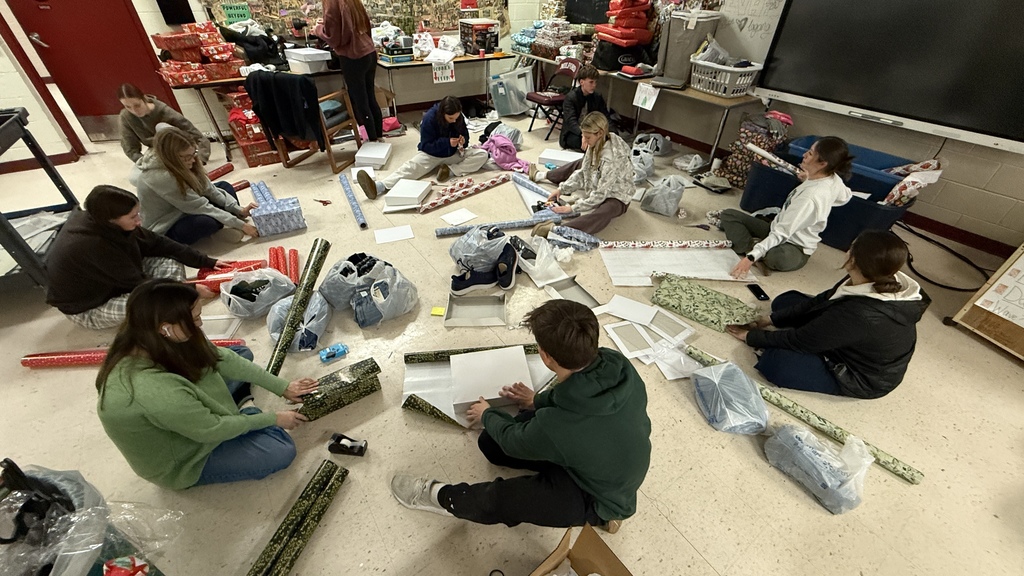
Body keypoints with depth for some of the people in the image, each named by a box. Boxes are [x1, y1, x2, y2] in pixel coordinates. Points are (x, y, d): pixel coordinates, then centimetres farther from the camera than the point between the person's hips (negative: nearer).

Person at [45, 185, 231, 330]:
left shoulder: (103, 223, -13)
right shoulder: (91, 246, -34)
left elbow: (156, 243, -6)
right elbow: (139, 285, -27)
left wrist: (207, 262, -8)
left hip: (112, 285, 8)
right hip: (87, 309, -8)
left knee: (171, 263, -10)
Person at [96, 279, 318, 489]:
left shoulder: (157, 342, -21)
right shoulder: (154, 390, -43)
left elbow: (220, 358, -9)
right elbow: (212, 430, -28)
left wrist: (282, 387, -6)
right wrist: (273, 418, -13)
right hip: (180, 463, -7)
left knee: (242, 353, 6)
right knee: (281, 450, -14)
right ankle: (246, 412, 8)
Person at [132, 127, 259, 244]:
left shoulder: (174, 163, -10)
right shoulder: (160, 178, -32)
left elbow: (207, 188, -8)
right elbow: (200, 206, -30)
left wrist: (239, 211, -17)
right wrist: (240, 225, -28)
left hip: (181, 211, 9)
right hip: (164, 230, -9)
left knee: (224, 186, 1)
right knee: (208, 221, -37)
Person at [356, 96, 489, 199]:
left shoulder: (458, 117, -10)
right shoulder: (429, 118, -20)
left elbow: (465, 135, 5)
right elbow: (426, 146, -18)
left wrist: (463, 141, -21)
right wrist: (447, 142, -32)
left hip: (453, 154, 3)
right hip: (431, 154, -3)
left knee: (483, 154, -18)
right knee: (411, 166, -32)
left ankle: (450, 170, -27)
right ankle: (379, 187, -53)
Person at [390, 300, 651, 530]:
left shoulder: (555, 425, -42)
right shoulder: (618, 363, -25)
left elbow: (514, 441, -17)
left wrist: (487, 415, 5)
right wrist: (539, 400, 11)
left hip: (599, 500, -6)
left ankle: (444, 498, 23)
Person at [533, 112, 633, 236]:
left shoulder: (611, 157, -30)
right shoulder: (595, 145, -8)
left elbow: (600, 194, -29)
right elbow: (583, 172, 3)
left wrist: (572, 208, -28)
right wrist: (562, 189, -6)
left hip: (616, 197, -9)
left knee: (604, 213, -43)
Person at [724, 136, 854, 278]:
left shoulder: (811, 197, -30)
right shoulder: (832, 177, -5)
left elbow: (781, 234, -31)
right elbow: (845, 196, 17)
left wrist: (751, 257, -37)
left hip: (795, 246, -9)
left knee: (780, 258, -46)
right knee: (729, 214, -4)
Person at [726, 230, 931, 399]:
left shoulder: (860, 315, -39)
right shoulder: (886, 283, -12)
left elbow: (800, 340, -28)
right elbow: (820, 301, -2)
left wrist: (751, 336, -14)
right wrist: (770, 319, -3)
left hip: (864, 377, -8)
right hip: (852, 345, 8)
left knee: (774, 361, -30)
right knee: (786, 300, 6)